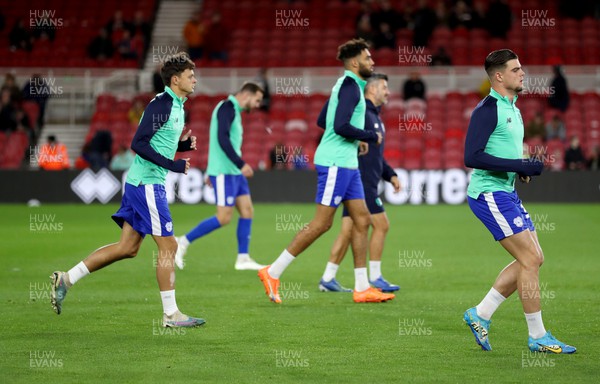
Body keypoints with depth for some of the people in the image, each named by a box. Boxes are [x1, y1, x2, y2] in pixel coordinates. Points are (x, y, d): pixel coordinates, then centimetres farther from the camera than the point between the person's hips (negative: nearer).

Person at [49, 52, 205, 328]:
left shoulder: (176, 106, 15)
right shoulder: (161, 104, -15)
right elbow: (138, 144, -20)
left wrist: (183, 145, 7)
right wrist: (172, 164, -22)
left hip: (140, 182, 10)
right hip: (147, 183, -10)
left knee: (127, 247, 10)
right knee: (168, 246, -5)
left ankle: (67, 279, 12)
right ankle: (170, 314, 1)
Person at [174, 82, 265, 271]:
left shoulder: (234, 110, 17)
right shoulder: (227, 107, -13)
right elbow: (222, 139, -24)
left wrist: (212, 172, 26)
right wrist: (241, 164, -28)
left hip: (233, 171, 10)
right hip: (224, 171, -10)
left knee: (247, 210, 5)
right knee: (224, 218, -10)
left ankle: (243, 259, 7)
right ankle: (183, 242, -2)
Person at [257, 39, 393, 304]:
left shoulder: (345, 85, 16)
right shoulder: (350, 87, -14)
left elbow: (322, 121, 24)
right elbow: (341, 126, -24)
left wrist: (356, 139, 19)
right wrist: (371, 137, -11)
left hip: (347, 164, 10)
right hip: (336, 163, -10)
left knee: (362, 220, 7)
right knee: (321, 223, -8)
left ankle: (362, 288, 9)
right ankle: (273, 273, -2)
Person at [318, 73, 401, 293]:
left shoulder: (375, 117, 21)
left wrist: (390, 175, 19)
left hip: (367, 183, 10)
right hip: (360, 182, -10)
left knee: (348, 230, 8)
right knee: (381, 225, -7)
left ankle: (328, 279, 8)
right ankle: (374, 279, -1)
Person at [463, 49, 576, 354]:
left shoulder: (511, 108, 15)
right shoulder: (487, 109, -15)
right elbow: (471, 157, -23)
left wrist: (522, 169, 7)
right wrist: (519, 166, -22)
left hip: (506, 192, 10)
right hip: (489, 193, -10)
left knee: (533, 259, 8)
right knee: (530, 259, -10)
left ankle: (481, 314, 15)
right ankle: (537, 336, -1)